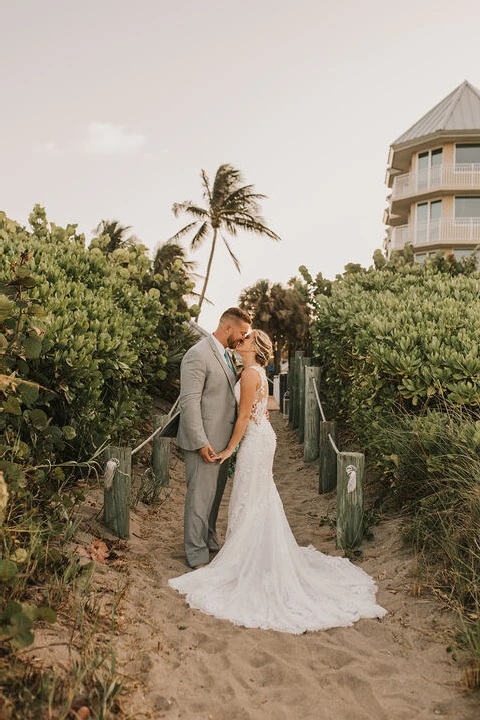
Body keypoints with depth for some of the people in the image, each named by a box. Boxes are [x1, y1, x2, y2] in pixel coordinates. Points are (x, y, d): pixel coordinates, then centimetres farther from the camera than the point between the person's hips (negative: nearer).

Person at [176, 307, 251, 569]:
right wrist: (201, 443, -23)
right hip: (204, 442, -9)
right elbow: (189, 402, -21)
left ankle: (209, 541, 37)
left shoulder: (225, 355, 12)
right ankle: (196, 555, 16)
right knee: (200, 497, 2)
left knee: (215, 494, 20)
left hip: (221, 440, 9)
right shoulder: (198, 355, -17)